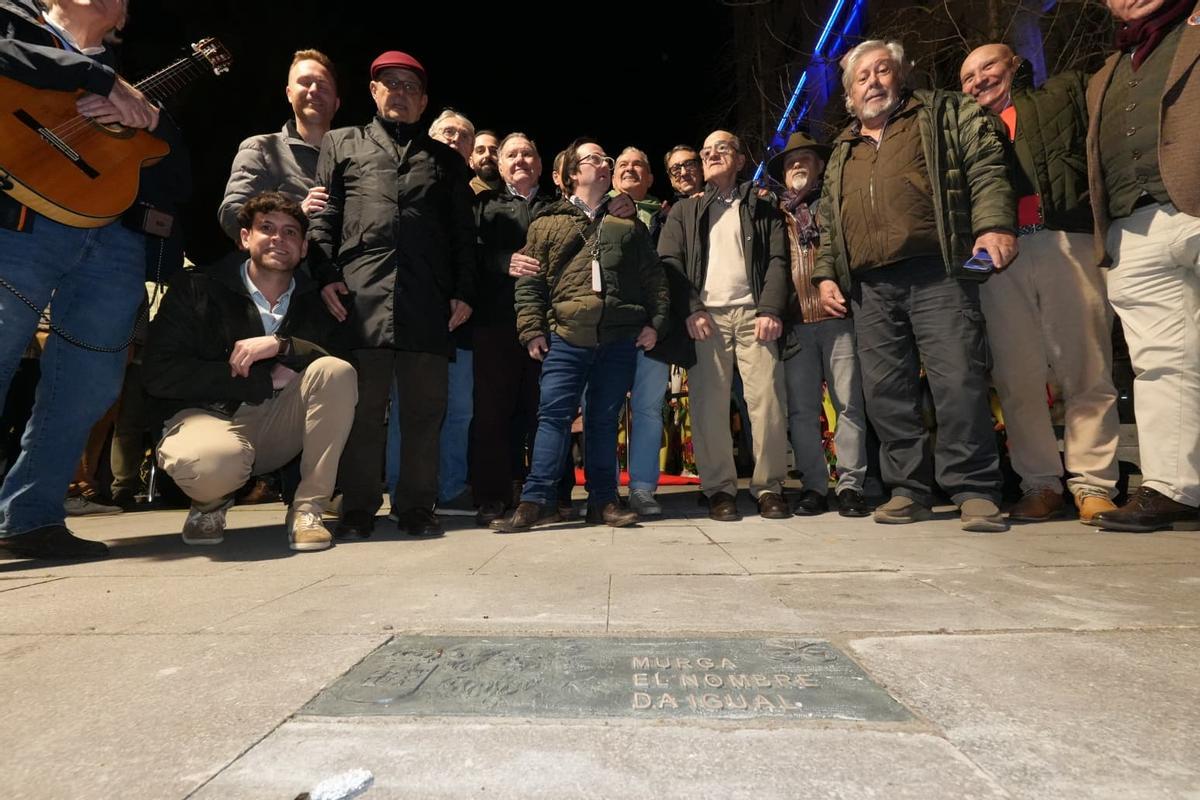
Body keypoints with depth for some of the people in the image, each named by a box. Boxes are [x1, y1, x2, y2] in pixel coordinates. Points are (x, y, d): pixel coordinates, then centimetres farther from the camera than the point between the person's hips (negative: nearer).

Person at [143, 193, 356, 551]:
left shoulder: (314, 301, 4)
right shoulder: (195, 289, -2)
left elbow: (345, 357, -10)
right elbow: (158, 374, -11)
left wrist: (281, 344, -25)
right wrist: (266, 381, -15)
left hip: (277, 424, 3)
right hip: (206, 414, -2)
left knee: (337, 371, -25)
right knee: (214, 463, -39)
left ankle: (308, 509, -17)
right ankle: (211, 501, 3)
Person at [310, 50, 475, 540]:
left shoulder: (445, 159, 25)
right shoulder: (342, 144, 22)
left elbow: (463, 233, 17)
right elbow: (321, 216, 12)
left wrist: (464, 291, 5)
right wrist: (326, 274, -3)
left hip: (429, 300, 1)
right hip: (360, 296, -1)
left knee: (425, 407, 1)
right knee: (362, 404, -2)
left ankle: (417, 507, 10)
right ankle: (358, 508, 7)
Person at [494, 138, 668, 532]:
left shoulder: (628, 222, 17)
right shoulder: (547, 223, 12)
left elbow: (653, 276, 13)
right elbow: (529, 281, 6)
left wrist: (654, 321, 3)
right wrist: (532, 329, -3)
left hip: (620, 338, 2)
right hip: (566, 336, -1)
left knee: (604, 418, 6)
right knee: (554, 414, -5)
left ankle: (603, 500, 14)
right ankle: (536, 499, 0)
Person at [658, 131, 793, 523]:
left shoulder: (761, 207, 21)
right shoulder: (683, 211, 21)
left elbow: (778, 261, 8)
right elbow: (669, 263, 8)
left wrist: (771, 310, -9)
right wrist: (691, 310, -8)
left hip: (753, 313, 0)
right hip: (705, 316, 0)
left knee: (767, 400, -8)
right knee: (708, 405, -6)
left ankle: (769, 487, 2)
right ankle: (719, 489, 2)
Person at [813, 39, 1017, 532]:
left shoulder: (945, 114, 15)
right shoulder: (842, 152, 26)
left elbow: (987, 167, 3)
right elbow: (828, 223, 26)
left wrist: (993, 224, -13)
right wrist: (826, 273, 13)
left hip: (936, 273, -4)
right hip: (870, 287, 4)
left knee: (959, 380, -10)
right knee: (886, 392, 1)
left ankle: (974, 490, -1)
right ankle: (909, 488, 10)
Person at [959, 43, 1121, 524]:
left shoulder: (1065, 95, 20)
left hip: (1064, 243, -1)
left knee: (1086, 372, -3)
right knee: (1016, 379, -2)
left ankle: (1093, 484, 3)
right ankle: (1041, 484, 4)